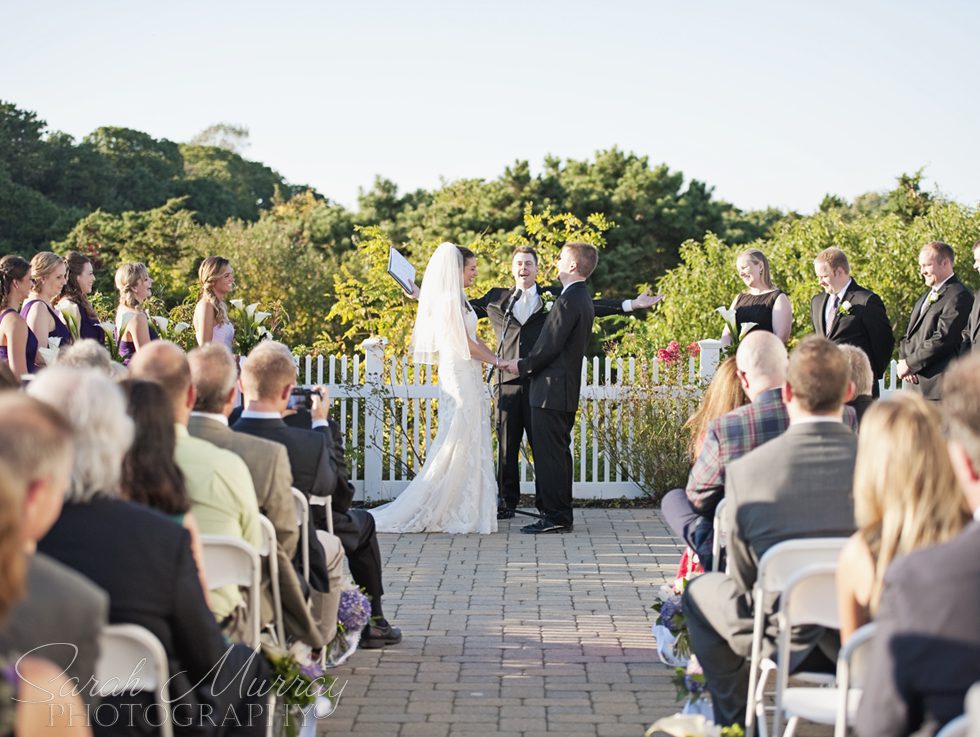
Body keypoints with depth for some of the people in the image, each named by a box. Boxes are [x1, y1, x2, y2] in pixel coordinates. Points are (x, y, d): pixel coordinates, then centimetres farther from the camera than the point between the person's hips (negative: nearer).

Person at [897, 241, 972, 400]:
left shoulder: (959, 296, -10)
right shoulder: (925, 298, 23)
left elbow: (942, 339, -17)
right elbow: (909, 335, 20)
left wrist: (910, 364, -11)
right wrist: (903, 360, 0)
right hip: (915, 383, 9)